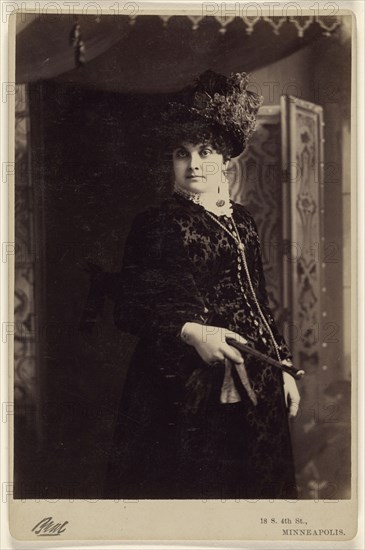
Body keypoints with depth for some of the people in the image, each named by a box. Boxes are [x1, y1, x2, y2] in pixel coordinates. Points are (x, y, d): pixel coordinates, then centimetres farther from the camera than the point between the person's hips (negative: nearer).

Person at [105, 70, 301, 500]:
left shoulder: (241, 222, 12)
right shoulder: (154, 223, -2)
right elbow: (129, 309, -8)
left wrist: (282, 365, 13)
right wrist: (190, 332, -22)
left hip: (252, 386, 5)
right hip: (181, 388, -5)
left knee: (250, 481, 12)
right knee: (185, 487, 0)